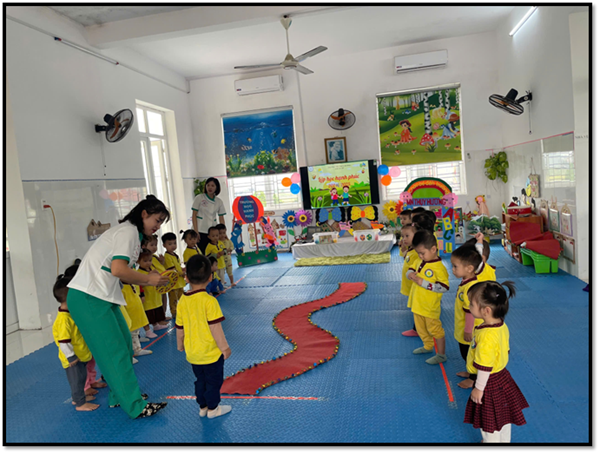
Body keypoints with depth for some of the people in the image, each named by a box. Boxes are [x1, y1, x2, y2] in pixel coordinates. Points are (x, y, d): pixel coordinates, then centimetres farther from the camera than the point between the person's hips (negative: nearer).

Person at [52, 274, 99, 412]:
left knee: (81, 378, 22)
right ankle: (80, 403, 15)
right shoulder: (63, 319, -28)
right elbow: (63, 341, -27)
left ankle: (77, 397, 39)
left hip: (80, 355, 10)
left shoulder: (72, 313, 4)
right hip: (73, 359, -10)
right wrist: (71, 357, -23)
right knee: (77, 380, 3)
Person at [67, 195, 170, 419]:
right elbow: (118, 270, -25)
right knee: (115, 351, -5)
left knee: (123, 344, 12)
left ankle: (120, 396, 25)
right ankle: (136, 407, 2)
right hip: (88, 299, -10)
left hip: (99, 297, 10)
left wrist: (149, 279, 3)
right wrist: (148, 279, -12)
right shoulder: (128, 231, -13)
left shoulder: (130, 232, 17)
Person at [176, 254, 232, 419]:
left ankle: (203, 407, 34)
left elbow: (179, 328, 5)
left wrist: (180, 345, 23)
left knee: (201, 380, 23)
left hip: (192, 354, 6)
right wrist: (225, 348, -9)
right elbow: (215, 328, -21)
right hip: (211, 353, -5)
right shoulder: (209, 301, -23)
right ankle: (213, 408, 26)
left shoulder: (182, 301, -5)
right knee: (214, 381, 13)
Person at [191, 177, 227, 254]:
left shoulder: (219, 201, 7)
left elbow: (221, 219, 8)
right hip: (201, 231, -3)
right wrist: (196, 231, -10)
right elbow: (194, 215, -3)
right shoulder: (199, 198, -1)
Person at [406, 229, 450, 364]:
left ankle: (441, 355, 21)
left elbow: (444, 287, -25)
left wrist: (424, 283, -27)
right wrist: (410, 274, -9)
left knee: (435, 329, 6)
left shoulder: (439, 267, -22)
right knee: (421, 328, 23)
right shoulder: (420, 261, 2)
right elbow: (411, 269, 17)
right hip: (417, 304, 8)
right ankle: (428, 346, 46)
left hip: (430, 307, -8)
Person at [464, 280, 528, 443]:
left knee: (490, 424, 14)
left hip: (490, 383, -9)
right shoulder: (502, 326, -6)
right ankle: (505, 439, 47)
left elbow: (485, 367, -27)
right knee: (503, 417, 29)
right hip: (502, 377, 9)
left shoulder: (486, 336, -34)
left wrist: (479, 388, -15)